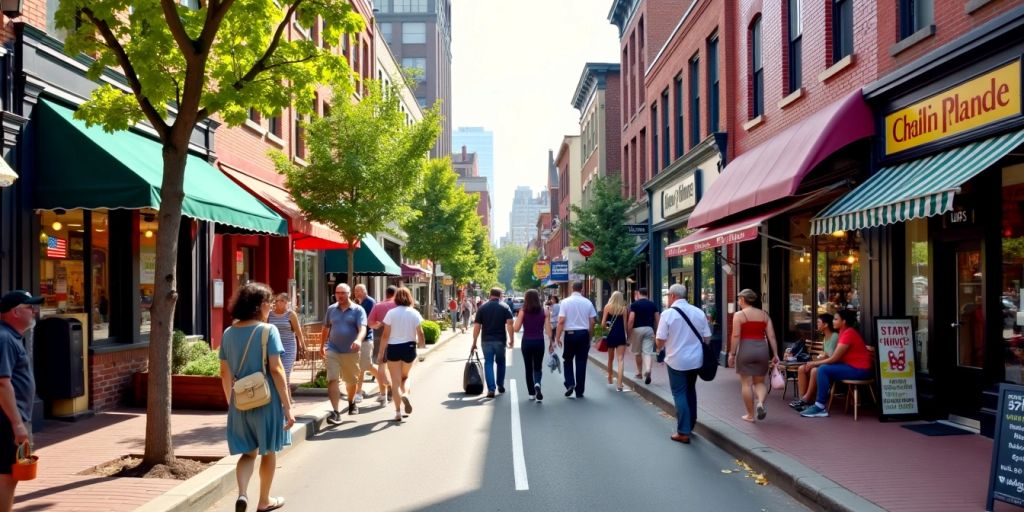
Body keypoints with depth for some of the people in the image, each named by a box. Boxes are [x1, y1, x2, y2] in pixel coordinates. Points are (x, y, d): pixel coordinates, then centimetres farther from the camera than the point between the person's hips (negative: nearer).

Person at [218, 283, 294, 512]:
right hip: (266, 400, -4)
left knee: (248, 452, 16)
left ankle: (241, 494, -6)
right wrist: (287, 405, -12)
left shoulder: (228, 333, 3)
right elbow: (276, 370, -16)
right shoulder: (268, 330, -12)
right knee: (268, 451, 14)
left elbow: (225, 373, 8)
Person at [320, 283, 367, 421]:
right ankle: (335, 412, -15)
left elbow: (362, 328, -18)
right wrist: (322, 345, 19)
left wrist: (358, 340, -37)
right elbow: (326, 327, 18)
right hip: (333, 350, 1)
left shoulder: (358, 310, -4)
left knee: (351, 380, 15)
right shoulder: (331, 309, 6)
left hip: (351, 352, -1)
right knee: (332, 380, -13)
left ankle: (352, 403, 42)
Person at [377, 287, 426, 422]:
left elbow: (385, 335, -7)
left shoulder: (391, 313, -7)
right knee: (405, 376, 22)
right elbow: (420, 333, -2)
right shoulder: (414, 313, -3)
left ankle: (398, 412, 5)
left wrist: (381, 352, 0)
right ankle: (405, 394, -9)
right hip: (409, 347, 1)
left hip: (393, 348, -1)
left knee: (395, 380, 6)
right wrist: (422, 344, 18)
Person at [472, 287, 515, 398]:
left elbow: (477, 326, 0)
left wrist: (474, 342, 6)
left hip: (487, 340, 0)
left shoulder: (482, 307, 3)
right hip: (500, 340, 0)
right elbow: (509, 324, -11)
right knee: (500, 363, 19)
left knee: (488, 363, 3)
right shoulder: (505, 307, 1)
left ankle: (491, 389, -6)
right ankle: (500, 386, 27)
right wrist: (511, 339, -6)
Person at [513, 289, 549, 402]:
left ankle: (531, 393, 15)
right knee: (538, 367, 11)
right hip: (539, 342, 1)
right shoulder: (543, 311, -2)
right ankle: (537, 384, -19)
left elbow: (516, 328, -8)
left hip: (527, 342, -1)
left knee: (528, 368, 12)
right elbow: (548, 329, -3)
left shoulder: (523, 311, -6)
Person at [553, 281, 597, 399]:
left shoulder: (566, 302, -5)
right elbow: (592, 322, 3)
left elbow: (561, 321, -10)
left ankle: (570, 384, -3)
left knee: (568, 360, 16)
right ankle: (579, 391, 11)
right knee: (581, 362, 7)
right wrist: (589, 337, 14)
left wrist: (557, 337, -5)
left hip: (570, 333, -1)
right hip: (584, 333, 2)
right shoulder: (588, 303, 1)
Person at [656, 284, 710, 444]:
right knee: (690, 391, 22)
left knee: (679, 394, 3)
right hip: (695, 359, 5)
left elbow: (660, 341, -11)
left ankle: (683, 432, 1)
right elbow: (707, 338, 4)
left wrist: (660, 346, 11)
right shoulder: (699, 312, 0)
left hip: (677, 360, -5)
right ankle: (690, 424, 31)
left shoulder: (668, 313, -12)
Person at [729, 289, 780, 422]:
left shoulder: (739, 315, -4)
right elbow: (771, 336, 6)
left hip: (745, 349, -4)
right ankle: (761, 403, -12)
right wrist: (774, 354, 8)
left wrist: (732, 354, -5)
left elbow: (736, 336, -10)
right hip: (762, 349, 4)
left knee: (746, 383, 5)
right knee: (760, 382, 15)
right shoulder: (764, 315, 10)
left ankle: (750, 415, 9)